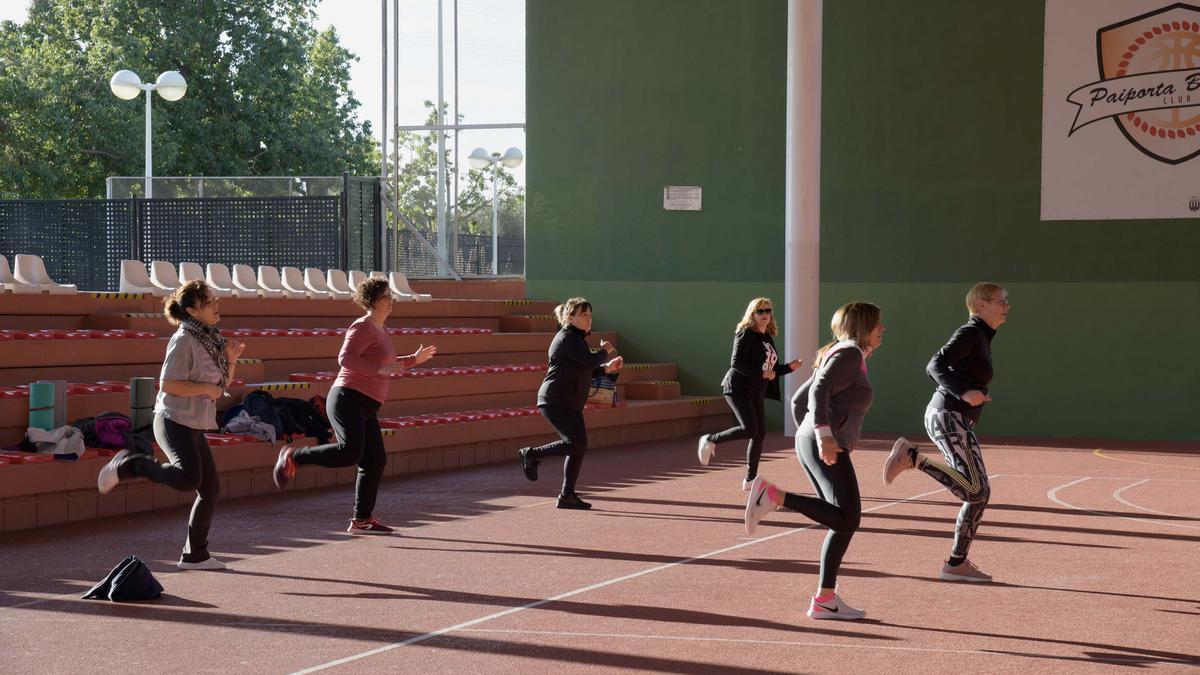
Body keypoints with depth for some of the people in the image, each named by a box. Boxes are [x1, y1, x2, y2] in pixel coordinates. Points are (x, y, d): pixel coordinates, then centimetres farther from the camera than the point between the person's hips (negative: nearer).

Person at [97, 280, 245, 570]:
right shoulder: (184, 340, -13)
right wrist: (206, 389, -16)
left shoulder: (211, 339, 13)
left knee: (210, 489, 7)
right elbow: (167, 384, -19)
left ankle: (195, 555, 16)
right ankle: (127, 464, -6)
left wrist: (230, 360, 3)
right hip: (175, 420, -9)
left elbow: (222, 383, 21)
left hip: (194, 426, 9)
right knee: (188, 478, -27)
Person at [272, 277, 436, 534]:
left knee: (375, 461, 7)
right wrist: (379, 369, -28)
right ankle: (293, 457, -9)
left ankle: (361, 520, 14)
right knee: (350, 452, -26)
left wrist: (413, 359, 31)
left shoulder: (381, 329, 21)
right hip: (348, 399, -10)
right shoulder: (362, 327, -9)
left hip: (365, 409, 10)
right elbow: (346, 358, -23)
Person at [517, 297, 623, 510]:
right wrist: (605, 351, -6)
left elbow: (584, 371, 23)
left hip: (571, 403, 10)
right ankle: (531, 454, 0)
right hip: (554, 401, -10)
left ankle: (567, 496, 10)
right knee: (576, 443, -16)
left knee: (579, 446, 5)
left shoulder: (577, 339, 18)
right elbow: (590, 361, -25)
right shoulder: (568, 338, -14)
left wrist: (607, 368, 10)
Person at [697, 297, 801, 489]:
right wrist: (761, 373, -22)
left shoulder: (767, 337, 15)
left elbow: (772, 369, 21)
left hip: (756, 393, 8)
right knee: (749, 429, -21)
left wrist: (790, 367, 5)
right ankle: (710, 440, 0)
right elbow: (736, 362, -18)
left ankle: (750, 480, 12)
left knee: (760, 433, 4)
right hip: (738, 388, -8)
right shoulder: (746, 335, -9)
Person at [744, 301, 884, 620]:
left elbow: (798, 400, 27)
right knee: (846, 519, -17)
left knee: (844, 522, 9)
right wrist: (824, 435, -28)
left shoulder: (836, 355, 25)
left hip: (810, 443, 10)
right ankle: (773, 495, -20)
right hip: (827, 446, -10)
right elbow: (820, 390, -20)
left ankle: (825, 600, 7)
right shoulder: (850, 353, -4)